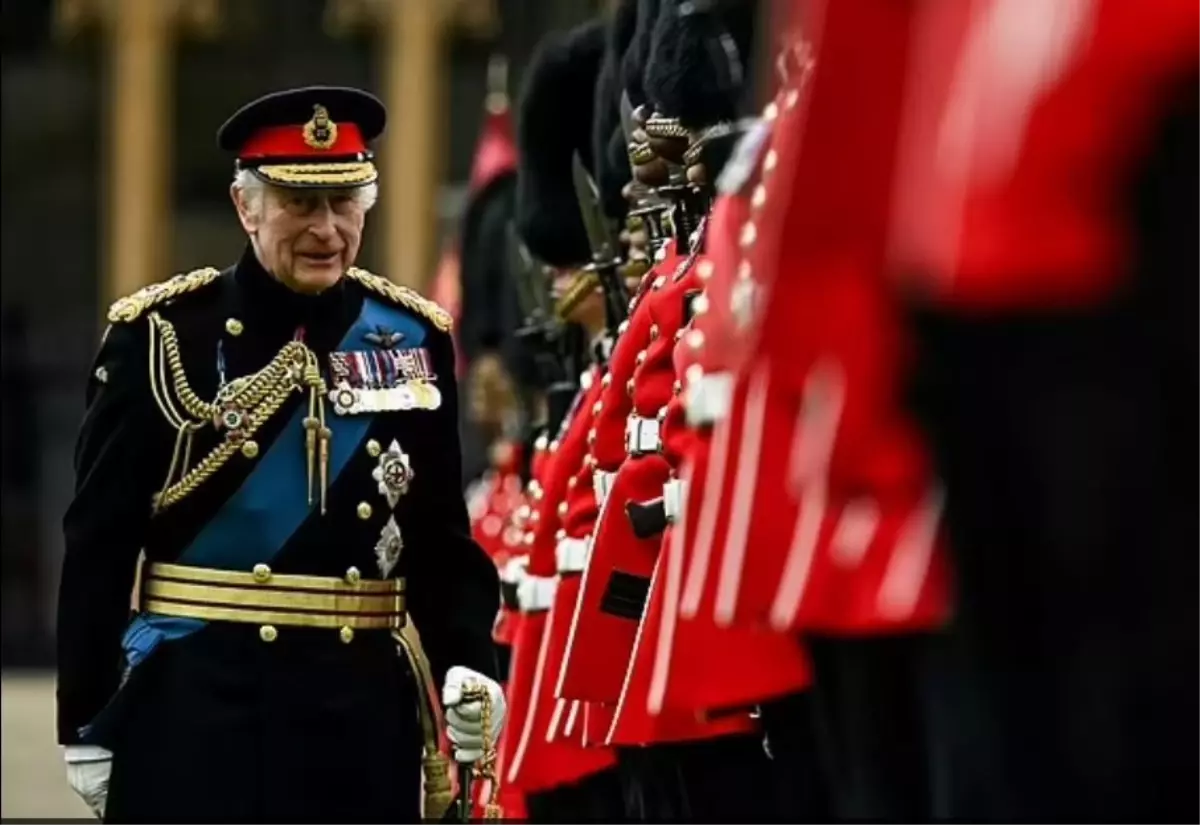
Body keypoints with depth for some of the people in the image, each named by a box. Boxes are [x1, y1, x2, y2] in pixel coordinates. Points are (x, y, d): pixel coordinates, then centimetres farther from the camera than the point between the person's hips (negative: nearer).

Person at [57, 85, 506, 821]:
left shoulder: (413, 339, 7)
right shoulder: (162, 335, -3)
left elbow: (442, 538, 11)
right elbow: (100, 544, -2)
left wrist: (466, 664, -6)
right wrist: (87, 723, -4)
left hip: (362, 706, 3)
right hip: (194, 705, -3)